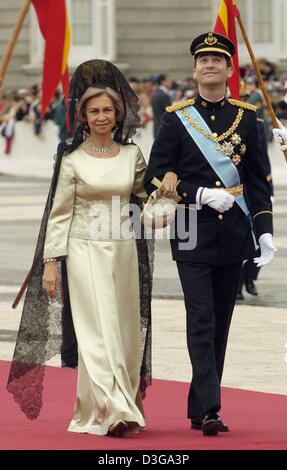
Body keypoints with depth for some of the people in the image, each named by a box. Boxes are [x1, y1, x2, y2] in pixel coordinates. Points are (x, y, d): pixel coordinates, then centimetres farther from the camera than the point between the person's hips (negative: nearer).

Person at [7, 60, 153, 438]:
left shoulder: (132, 156, 7)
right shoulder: (72, 160, -3)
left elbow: (142, 196, 19)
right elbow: (59, 214, -2)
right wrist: (51, 262, -6)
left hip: (124, 251, 4)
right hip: (86, 250, -4)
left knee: (126, 331, 4)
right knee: (99, 330, -11)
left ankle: (125, 405, 15)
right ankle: (112, 411, -18)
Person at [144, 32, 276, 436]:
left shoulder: (246, 117, 8)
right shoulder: (176, 118, 1)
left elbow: (258, 180, 10)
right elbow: (156, 178, -2)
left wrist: (265, 231, 2)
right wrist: (202, 195, -14)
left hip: (233, 235, 3)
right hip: (193, 236, -3)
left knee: (221, 325, 8)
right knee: (201, 321, -12)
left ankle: (198, 408, 17)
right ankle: (210, 408, -17)